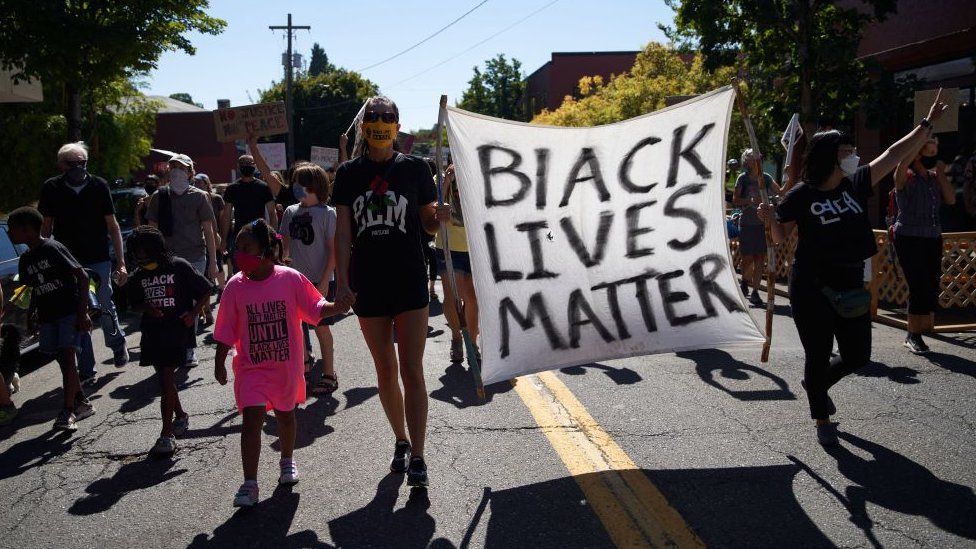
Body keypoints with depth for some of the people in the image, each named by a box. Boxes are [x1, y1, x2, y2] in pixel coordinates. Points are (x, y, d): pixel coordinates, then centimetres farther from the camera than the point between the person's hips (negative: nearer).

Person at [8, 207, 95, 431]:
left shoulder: (52, 249, -11)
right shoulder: (26, 260, 12)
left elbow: (82, 276, -13)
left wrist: (83, 312, -17)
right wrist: (31, 315, 12)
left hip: (70, 311, -8)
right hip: (48, 316, 8)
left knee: (68, 358, -12)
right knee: (64, 362, 10)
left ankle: (67, 412, -13)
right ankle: (82, 403, 22)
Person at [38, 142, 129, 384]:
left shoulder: (99, 186, -2)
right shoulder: (52, 189, 0)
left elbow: (112, 226, 0)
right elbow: (46, 228, 7)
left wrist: (121, 262, -4)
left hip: (99, 260, -1)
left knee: (104, 308, 2)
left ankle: (118, 344, 34)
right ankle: (86, 370, 12)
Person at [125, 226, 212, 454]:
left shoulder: (179, 267, -7)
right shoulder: (139, 276, 7)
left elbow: (205, 290, 1)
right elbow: (135, 301, 21)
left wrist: (194, 313, -11)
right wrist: (147, 309, -1)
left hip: (177, 329, -6)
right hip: (152, 331, 6)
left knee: (167, 378, -11)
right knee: (164, 378, 14)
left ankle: (167, 434, -9)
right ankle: (180, 415, 38)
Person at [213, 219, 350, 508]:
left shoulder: (291, 278, -11)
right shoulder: (235, 286, -7)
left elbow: (316, 307, -5)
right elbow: (226, 331, 0)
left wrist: (337, 306, -25)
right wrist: (219, 364, 3)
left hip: (286, 365, 1)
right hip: (252, 366, 0)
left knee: (285, 414, 19)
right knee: (252, 417, -12)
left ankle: (287, 460, 44)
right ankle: (250, 483, -6)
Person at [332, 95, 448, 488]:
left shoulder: (414, 169, 2)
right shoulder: (349, 174, 5)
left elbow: (428, 223, 8)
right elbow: (342, 232, 3)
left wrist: (442, 215, -15)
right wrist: (341, 281, -5)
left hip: (410, 282, -2)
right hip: (367, 285, 2)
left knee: (411, 371, -7)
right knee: (385, 371, 12)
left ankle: (417, 458, -3)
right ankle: (401, 442, 29)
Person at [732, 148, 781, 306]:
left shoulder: (766, 178, 6)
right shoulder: (743, 178, -3)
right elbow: (735, 201, -5)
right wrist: (750, 201, -21)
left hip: (763, 223, 3)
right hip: (747, 223, -3)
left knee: (760, 258, 1)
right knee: (747, 258, 1)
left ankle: (755, 292, 7)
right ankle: (745, 281, 31)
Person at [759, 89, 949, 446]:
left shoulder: (855, 185, 4)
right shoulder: (801, 196, -10)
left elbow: (894, 155, 8)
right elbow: (781, 237, -3)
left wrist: (928, 124, 8)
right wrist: (770, 218, -23)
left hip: (850, 286, 6)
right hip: (812, 289, -6)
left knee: (857, 355, 11)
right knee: (818, 356, 4)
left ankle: (817, 384, 41)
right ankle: (822, 420, 22)